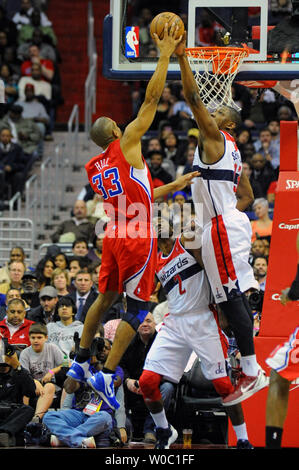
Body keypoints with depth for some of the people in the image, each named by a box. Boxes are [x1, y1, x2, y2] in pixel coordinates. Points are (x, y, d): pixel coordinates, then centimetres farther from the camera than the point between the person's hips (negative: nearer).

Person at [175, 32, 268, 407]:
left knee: (231, 298, -11)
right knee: (236, 298, 13)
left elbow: (193, 98, -17)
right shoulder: (231, 150, 20)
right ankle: (250, 368, 17)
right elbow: (247, 196, 26)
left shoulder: (214, 137, -7)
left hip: (221, 228, -10)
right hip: (232, 223, 10)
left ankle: (251, 372, -12)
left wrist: (181, 58, -17)